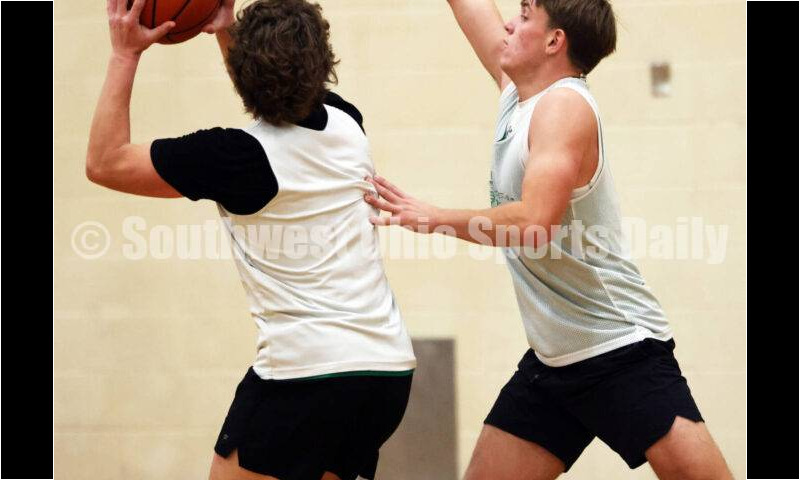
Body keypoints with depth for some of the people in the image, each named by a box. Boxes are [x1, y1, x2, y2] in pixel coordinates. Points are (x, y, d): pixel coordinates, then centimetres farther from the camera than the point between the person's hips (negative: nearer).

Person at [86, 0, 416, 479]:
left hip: (306, 372, -7)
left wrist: (125, 54, 2)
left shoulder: (235, 156, -11)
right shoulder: (347, 124, 7)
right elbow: (293, 92, 33)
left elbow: (105, 163, 0)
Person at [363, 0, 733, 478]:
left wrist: (433, 218, -18)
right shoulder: (519, 90, 8)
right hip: (550, 361, 9)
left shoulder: (564, 106, -16)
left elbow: (533, 224, -29)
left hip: (623, 352, -9)